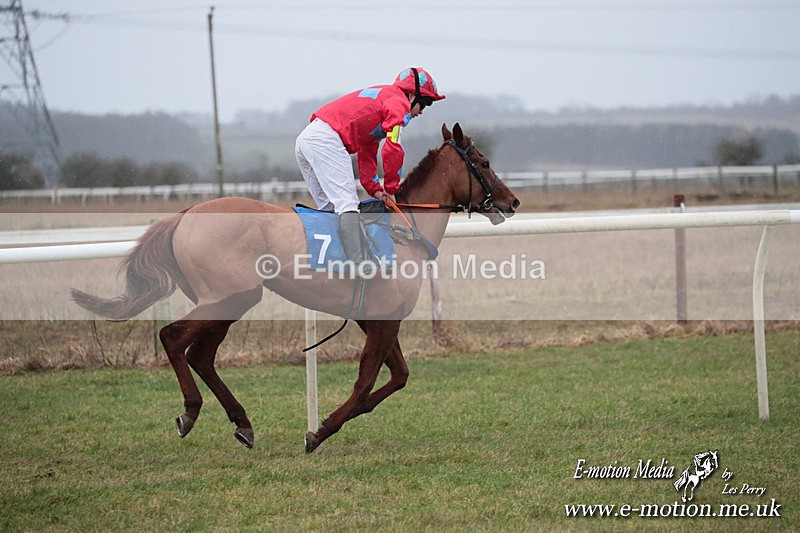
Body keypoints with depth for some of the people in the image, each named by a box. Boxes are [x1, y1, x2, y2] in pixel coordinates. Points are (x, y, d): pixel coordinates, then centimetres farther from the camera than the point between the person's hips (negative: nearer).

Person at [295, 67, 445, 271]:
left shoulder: (380, 97, 34)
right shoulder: (400, 103, 3)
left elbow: (366, 155, 32)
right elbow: (392, 148, -9)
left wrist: (375, 189, 20)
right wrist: (391, 190, 0)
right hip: (327, 138, -10)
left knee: (330, 207, 15)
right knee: (347, 204, -17)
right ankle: (359, 264, -28)